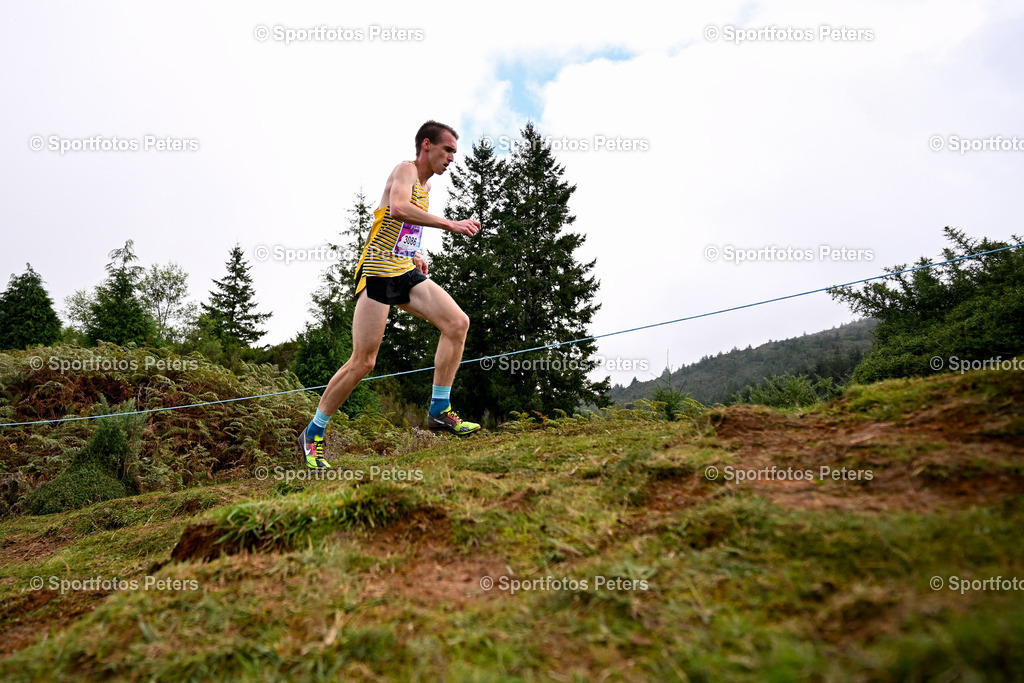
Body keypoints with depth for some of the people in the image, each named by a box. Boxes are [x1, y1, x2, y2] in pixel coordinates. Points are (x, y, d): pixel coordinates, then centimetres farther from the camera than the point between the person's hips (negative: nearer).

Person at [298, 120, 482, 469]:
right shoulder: (406, 170, -7)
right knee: (363, 362, -8)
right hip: (378, 273, -8)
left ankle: (439, 410, -4)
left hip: (406, 273, 8)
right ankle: (312, 434, 8)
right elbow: (398, 208, -29)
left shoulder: (425, 184, 19)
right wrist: (450, 225, -29)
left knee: (457, 323, -11)